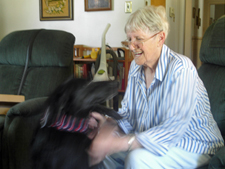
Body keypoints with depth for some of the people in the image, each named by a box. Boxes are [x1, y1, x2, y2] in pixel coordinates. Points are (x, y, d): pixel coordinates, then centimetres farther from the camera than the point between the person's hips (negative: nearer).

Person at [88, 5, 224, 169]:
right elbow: (128, 113, 4)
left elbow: (172, 129, -31)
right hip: (152, 140, 8)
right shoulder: (136, 66, 2)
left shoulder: (181, 69, -24)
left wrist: (117, 144, -37)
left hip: (194, 147, -7)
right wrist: (110, 125, -20)